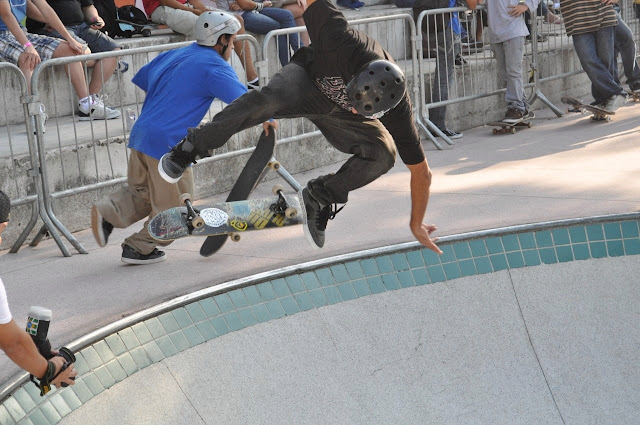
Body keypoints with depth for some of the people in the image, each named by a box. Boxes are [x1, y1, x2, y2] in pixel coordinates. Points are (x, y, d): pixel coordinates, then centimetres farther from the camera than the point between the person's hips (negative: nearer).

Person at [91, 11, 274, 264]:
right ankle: (139, 248, 13)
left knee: (141, 192, 21)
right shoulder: (214, 66, -6)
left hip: (141, 133, 8)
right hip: (168, 141, -8)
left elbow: (141, 80, 28)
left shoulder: (173, 56, 18)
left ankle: (108, 213, -2)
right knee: (173, 206, 8)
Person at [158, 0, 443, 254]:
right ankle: (190, 148, -27)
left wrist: (416, 224, -10)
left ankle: (321, 197, -3)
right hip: (308, 79, -2)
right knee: (272, 97, -38)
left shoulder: (397, 111, -31)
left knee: (383, 154, -25)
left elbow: (421, 172, -19)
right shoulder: (341, 41, -39)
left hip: (336, 118, 2)